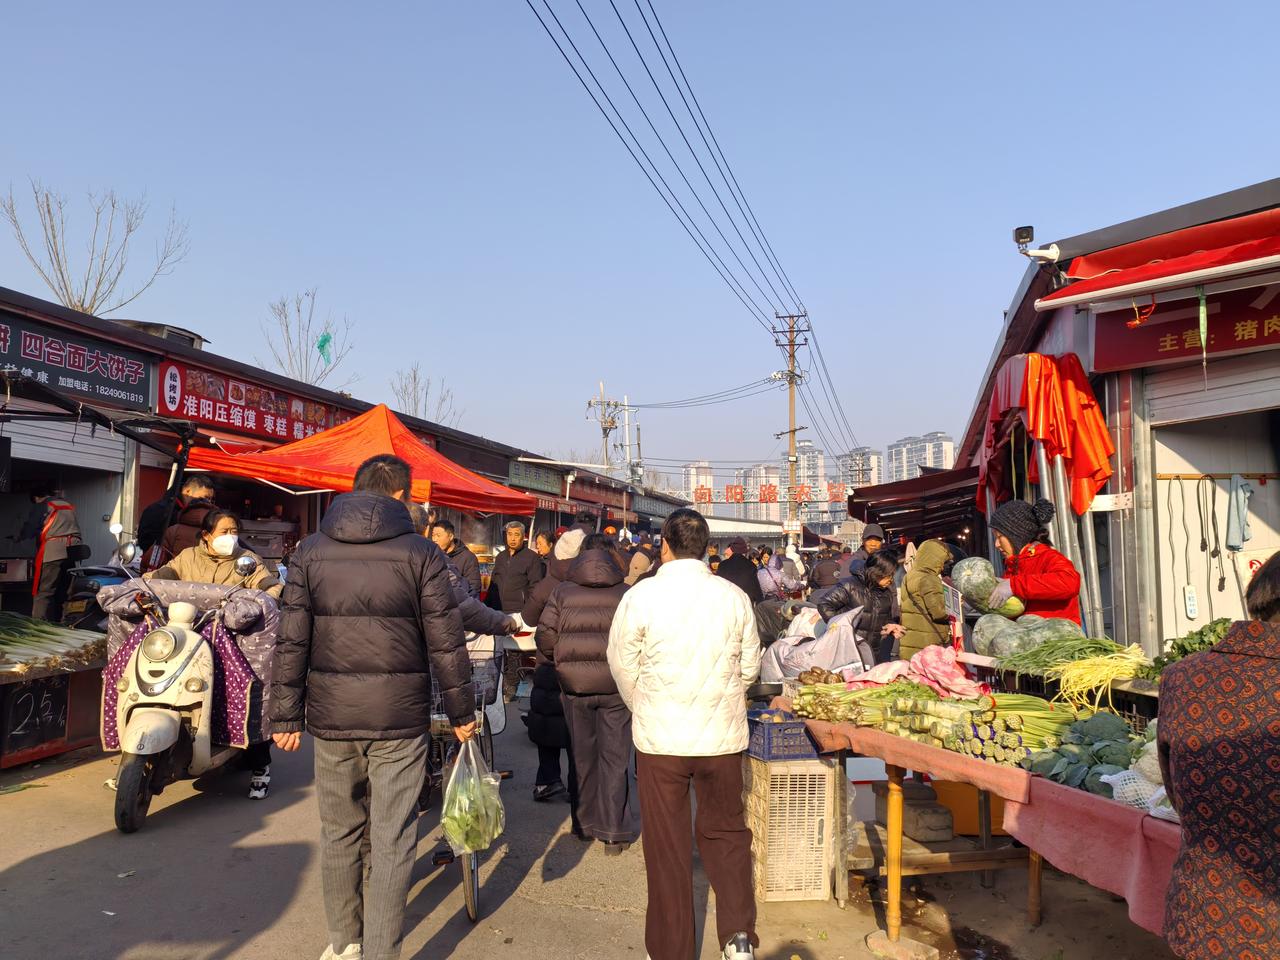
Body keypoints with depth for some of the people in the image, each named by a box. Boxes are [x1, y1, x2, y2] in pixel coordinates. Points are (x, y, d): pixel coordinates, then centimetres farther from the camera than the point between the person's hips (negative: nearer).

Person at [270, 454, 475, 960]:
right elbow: (446, 642, -4)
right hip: (399, 716, -3)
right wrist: (462, 711, 6)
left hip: (331, 714, 3)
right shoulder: (421, 553, -5)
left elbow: (292, 640, 1)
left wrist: (286, 714, 8)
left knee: (338, 832, 18)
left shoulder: (312, 550, 2)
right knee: (391, 841, 6)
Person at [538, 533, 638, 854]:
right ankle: (614, 832, 8)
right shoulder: (627, 594, -5)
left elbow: (545, 637, -4)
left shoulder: (562, 592, -1)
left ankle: (586, 821, 29)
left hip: (575, 685, 2)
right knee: (615, 757, 6)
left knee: (582, 755, 17)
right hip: (616, 685, -2)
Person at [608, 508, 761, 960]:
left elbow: (623, 665, -1)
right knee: (726, 832, 19)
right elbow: (749, 667, 5)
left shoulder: (640, 596, -11)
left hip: (659, 737, -2)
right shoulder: (734, 597, -5)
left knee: (667, 843, 10)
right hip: (722, 736, 2)